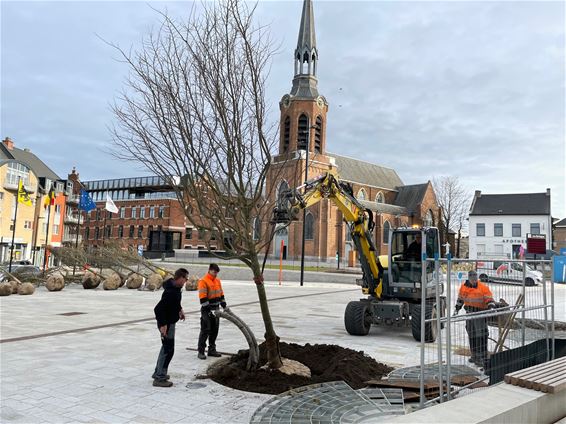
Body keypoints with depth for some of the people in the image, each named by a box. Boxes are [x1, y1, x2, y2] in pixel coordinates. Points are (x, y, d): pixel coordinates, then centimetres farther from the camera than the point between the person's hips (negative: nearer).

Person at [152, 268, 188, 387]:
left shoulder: (175, 287, 3)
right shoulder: (171, 292, -29)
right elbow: (158, 309, -30)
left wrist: (180, 309, 16)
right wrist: (163, 325, -27)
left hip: (170, 322, 11)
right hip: (166, 324, -11)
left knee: (166, 347, 21)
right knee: (168, 350, -3)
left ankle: (158, 372, 34)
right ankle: (159, 378, 5)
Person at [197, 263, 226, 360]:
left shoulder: (217, 280, 11)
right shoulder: (203, 281, -14)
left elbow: (221, 294, 18)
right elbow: (202, 298, -19)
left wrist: (224, 306, 12)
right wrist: (209, 310, -21)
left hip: (215, 309, 8)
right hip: (207, 310, -7)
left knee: (214, 330, 12)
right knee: (205, 331, -5)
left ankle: (212, 350, 23)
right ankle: (201, 351, 2)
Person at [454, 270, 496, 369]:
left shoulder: (483, 288, -10)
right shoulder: (463, 287, 5)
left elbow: (489, 299, -11)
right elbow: (460, 299, 18)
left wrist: (491, 307, -28)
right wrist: (457, 309, 17)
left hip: (480, 313, -5)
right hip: (469, 313, 5)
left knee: (481, 336, -11)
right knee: (471, 335, 13)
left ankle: (483, 358, -9)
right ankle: (475, 355, 27)